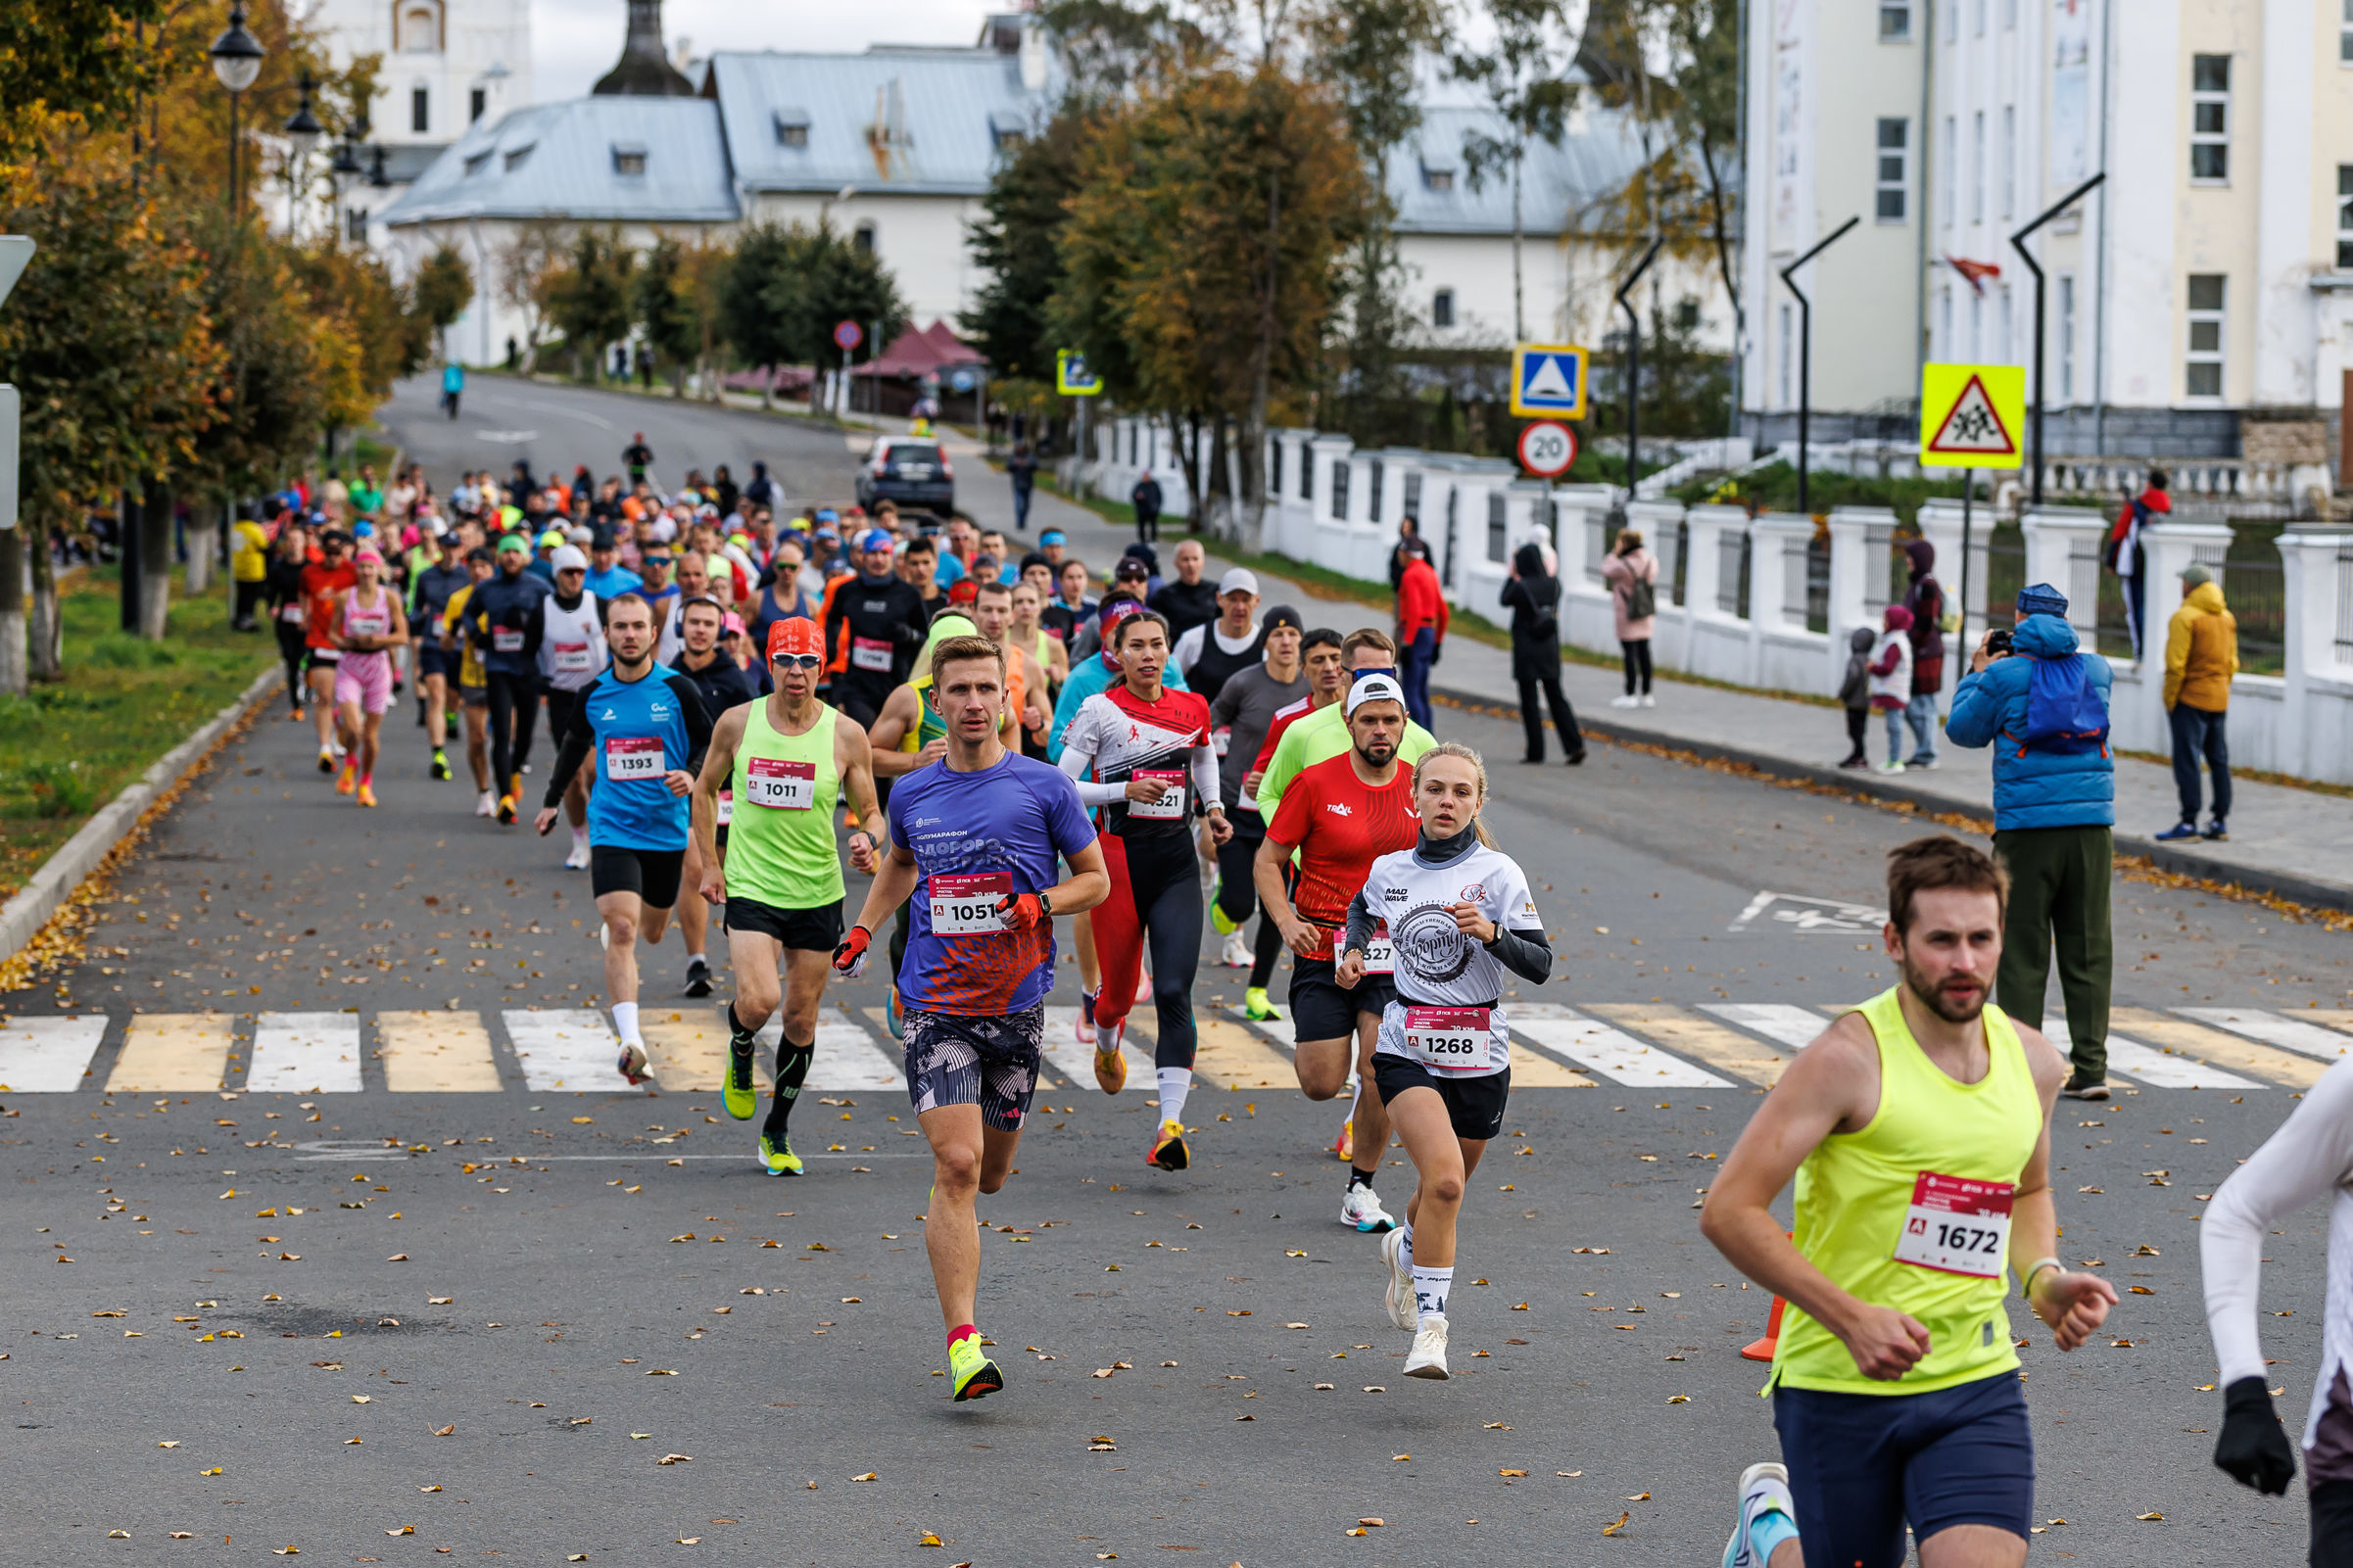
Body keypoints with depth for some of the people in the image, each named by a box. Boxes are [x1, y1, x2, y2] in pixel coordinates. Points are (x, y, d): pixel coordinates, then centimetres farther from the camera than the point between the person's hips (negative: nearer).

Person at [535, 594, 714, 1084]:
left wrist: (691, 775, -17)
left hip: (666, 828, 1)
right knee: (621, 929, -18)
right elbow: (574, 744, 20)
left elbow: (710, 744, 4)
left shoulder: (678, 689, -5)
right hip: (612, 828, -1)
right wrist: (551, 800, 25)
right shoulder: (593, 695, 0)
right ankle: (631, 1041, -27)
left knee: (650, 933, 17)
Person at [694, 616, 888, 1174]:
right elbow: (705, 790, 12)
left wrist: (868, 839, -21)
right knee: (759, 1000, -21)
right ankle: (740, 1054, 16)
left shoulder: (845, 735, -5)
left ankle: (777, 1133, 26)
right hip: (750, 885, -1)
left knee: (801, 1019, 8)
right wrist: (709, 864, 5)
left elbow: (871, 814, 3)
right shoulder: (737, 724, -4)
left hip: (818, 893, 1)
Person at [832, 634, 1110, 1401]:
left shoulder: (1044, 788, -2)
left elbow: (1096, 878, 5)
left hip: (1017, 1005, 0)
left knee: (989, 1172, 11)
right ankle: (963, 1344, -18)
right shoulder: (912, 794, 5)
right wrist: (862, 930, 18)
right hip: (936, 1003, 0)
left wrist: (1042, 905, -12)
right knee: (956, 1166, -16)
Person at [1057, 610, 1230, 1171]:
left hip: (1177, 862, 2)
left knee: (1174, 991, -12)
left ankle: (1171, 1125, -16)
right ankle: (1107, 1046, 47)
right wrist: (1125, 790, -19)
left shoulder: (1191, 708, 7)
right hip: (1120, 857, -2)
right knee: (1120, 991, 8)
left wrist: (1213, 806, 15)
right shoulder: (1100, 710, -5)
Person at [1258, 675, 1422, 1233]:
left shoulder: (1420, 788, 2)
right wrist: (1286, 920, -16)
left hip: (1394, 953, 2)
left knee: (1380, 1074, -12)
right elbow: (1268, 861, 0)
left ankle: (1361, 1190, 6)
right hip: (1322, 950, -1)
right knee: (1321, 1084, -3)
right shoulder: (1316, 783, -6)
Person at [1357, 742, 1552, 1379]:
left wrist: (1489, 932, -27)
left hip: (1478, 1056, 1)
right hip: (1407, 1049, 0)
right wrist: (1354, 950, 8)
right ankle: (1430, 1325, -19)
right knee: (1444, 1180, -23)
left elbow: (1539, 966, -11)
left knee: (1446, 1186, 16)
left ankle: (1407, 1248, 52)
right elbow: (1362, 907, 27)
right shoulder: (1389, 870, 2)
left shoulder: (1498, 873, -7)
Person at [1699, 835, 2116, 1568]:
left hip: (1977, 1383, 4)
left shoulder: (2033, 1061, 5)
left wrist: (2042, 1277, 5)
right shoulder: (1850, 1058, -14)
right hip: (1838, 1386, -4)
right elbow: (1728, 1210, -16)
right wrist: (1850, 1317, -21)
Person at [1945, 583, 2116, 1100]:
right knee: (2088, 947, 6)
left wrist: (1978, 672, 21)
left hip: (2027, 826, -3)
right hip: (2091, 824, 3)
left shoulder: (2005, 674, -3)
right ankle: (2091, 1068, 4)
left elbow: (1963, 729, 9)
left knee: (2022, 951, 2)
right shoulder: (2096, 670, 8)